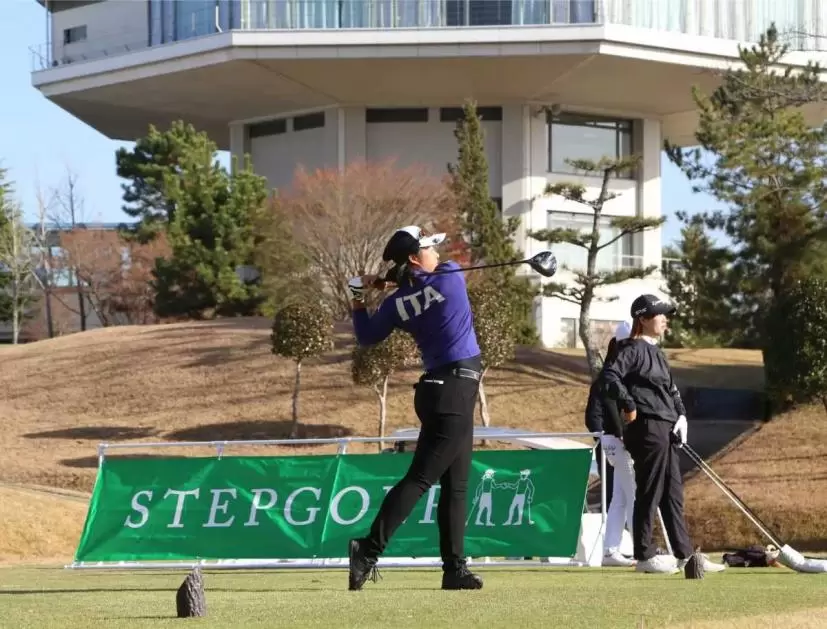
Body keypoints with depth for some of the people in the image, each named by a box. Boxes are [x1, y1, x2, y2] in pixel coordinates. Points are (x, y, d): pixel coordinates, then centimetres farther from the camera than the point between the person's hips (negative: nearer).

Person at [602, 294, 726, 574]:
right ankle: (644, 556, 1)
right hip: (647, 428, -10)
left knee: (673, 493, 11)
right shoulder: (633, 349, -8)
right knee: (649, 493, -5)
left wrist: (681, 415, 11)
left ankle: (684, 554, 15)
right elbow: (610, 376, -20)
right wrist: (628, 405, -22)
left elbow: (671, 389, 25)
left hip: (667, 430, 10)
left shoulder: (657, 352, 21)